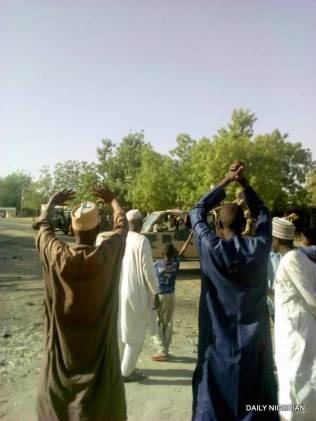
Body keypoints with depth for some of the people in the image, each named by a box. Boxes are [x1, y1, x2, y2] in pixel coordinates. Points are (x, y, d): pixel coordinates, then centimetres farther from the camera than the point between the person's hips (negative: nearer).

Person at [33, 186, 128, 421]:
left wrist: (52, 203, 22)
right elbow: (122, 225, 2)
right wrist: (112, 200, 18)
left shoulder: (56, 255, -16)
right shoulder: (108, 254, -19)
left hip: (61, 351, 2)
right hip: (99, 351, -1)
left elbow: (42, 225, 5)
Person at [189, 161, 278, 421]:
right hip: (253, 342, 2)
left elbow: (197, 213, 2)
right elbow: (263, 214, 10)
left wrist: (226, 181, 4)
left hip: (218, 343, -2)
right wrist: (244, 182, 6)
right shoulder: (259, 247, -9)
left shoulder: (211, 248, -14)